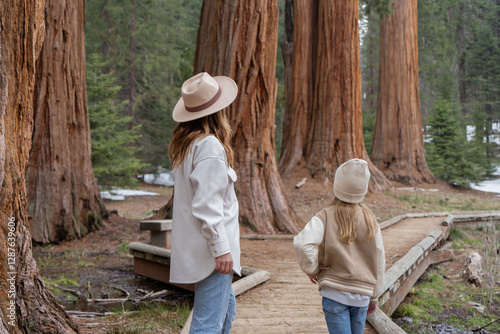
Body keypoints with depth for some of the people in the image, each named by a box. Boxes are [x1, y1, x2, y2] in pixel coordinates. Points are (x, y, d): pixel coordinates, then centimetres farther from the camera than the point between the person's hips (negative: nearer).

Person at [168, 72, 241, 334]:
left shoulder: (185, 143, 10)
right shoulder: (210, 145, -19)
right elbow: (206, 205, -23)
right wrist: (221, 249, -20)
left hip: (194, 247, 10)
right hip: (210, 248, -10)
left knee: (226, 307, 25)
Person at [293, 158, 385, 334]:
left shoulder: (326, 217, -11)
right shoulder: (369, 218, -1)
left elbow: (302, 243, -30)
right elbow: (379, 261, 5)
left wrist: (311, 269, -11)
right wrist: (374, 297, 16)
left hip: (335, 293, -4)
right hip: (362, 294, 4)